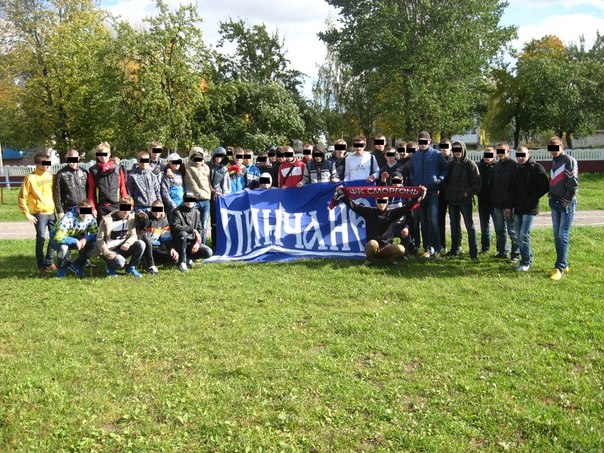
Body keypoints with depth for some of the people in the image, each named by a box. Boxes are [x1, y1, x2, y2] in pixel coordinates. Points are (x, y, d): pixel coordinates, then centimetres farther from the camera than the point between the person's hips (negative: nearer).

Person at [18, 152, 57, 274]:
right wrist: (27, 214, -12)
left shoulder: (49, 175, 6)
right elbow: (21, 197, -10)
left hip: (52, 212, 6)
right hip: (39, 214, -6)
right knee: (41, 239, -3)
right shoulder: (30, 178, -12)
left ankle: (49, 263, 23)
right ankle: (41, 266, 9)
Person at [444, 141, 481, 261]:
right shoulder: (451, 164, 10)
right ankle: (456, 248, 26)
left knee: (469, 225, -6)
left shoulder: (470, 164, -5)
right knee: (454, 225, 14)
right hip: (452, 200, 6)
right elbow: (447, 180, 17)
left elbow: (477, 183, -6)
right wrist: (447, 194, 5)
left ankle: (474, 252, -4)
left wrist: (468, 193, -13)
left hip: (465, 200, -5)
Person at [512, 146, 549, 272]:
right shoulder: (517, 169, 13)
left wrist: (532, 198, -13)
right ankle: (527, 258, 22)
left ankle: (526, 262, -1)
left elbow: (545, 186, -10)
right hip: (518, 208, 7)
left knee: (524, 235, -11)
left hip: (530, 208, -7)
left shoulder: (536, 168, -7)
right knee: (520, 236, 9)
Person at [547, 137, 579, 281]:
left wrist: (566, 202, -14)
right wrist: (551, 198, 11)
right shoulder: (554, 161, 13)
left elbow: (574, 184, -15)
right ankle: (563, 264, 19)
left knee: (563, 235, -8)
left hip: (566, 203, -8)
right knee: (557, 235, 9)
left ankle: (560, 267, -7)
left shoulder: (569, 161, -10)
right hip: (555, 203, 8)